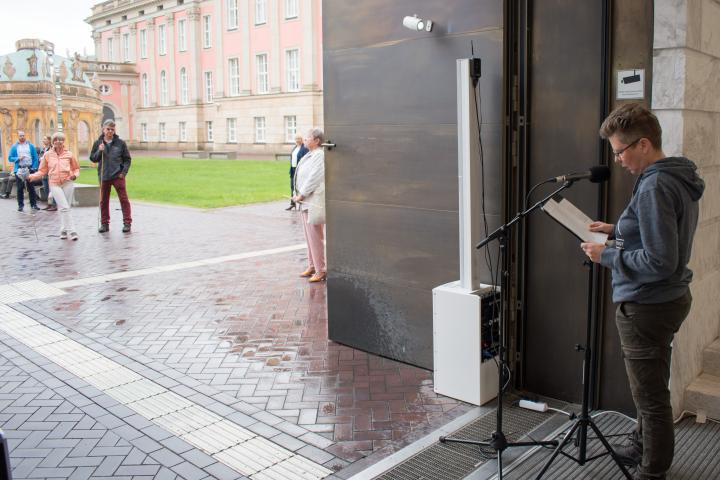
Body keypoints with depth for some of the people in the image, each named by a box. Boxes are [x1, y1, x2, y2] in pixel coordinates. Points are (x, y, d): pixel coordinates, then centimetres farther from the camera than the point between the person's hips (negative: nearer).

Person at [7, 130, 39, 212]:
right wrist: (18, 158, -14)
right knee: (20, 188, 4)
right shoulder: (14, 147, 5)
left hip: (29, 169, 0)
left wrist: (34, 168, -5)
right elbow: (10, 158, 3)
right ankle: (20, 205, 10)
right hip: (19, 170, 0)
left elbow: (35, 158, 4)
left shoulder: (30, 146, 6)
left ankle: (33, 204, 10)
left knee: (31, 188, 4)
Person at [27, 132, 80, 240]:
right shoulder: (47, 155, 5)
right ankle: (72, 231, -13)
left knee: (65, 208, 5)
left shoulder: (69, 154, 5)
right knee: (64, 207, -12)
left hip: (68, 183, 1)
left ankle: (64, 230, 17)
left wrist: (75, 175, -6)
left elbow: (76, 168, 15)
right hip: (55, 184, -1)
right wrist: (31, 176, -7)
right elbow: (42, 171, 8)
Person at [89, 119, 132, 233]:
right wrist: (99, 151, -11)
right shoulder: (98, 143, 5)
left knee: (123, 199, -2)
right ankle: (104, 224, 18)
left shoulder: (120, 143, 0)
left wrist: (124, 172, -7)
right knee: (103, 201, 9)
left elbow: (127, 159, 3)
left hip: (118, 176, -2)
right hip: (103, 176, 3)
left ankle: (127, 223, 4)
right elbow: (93, 159, 7)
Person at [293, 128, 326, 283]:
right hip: (307, 201, 10)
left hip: (314, 201, -10)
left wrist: (301, 195, -15)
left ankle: (320, 271, 0)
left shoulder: (319, 155, -15)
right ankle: (312, 266, 27)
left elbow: (314, 178, -21)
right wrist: (298, 195, 9)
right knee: (309, 235, 16)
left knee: (315, 236, -6)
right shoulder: (309, 155, 14)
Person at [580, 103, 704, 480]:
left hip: (647, 307, -11)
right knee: (651, 390, 26)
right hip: (669, 298, 11)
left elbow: (660, 262, -27)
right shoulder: (680, 179, 7)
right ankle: (643, 446, 45)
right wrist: (618, 231, 10)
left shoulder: (655, 187, -24)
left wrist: (607, 255, -17)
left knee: (651, 396, 5)